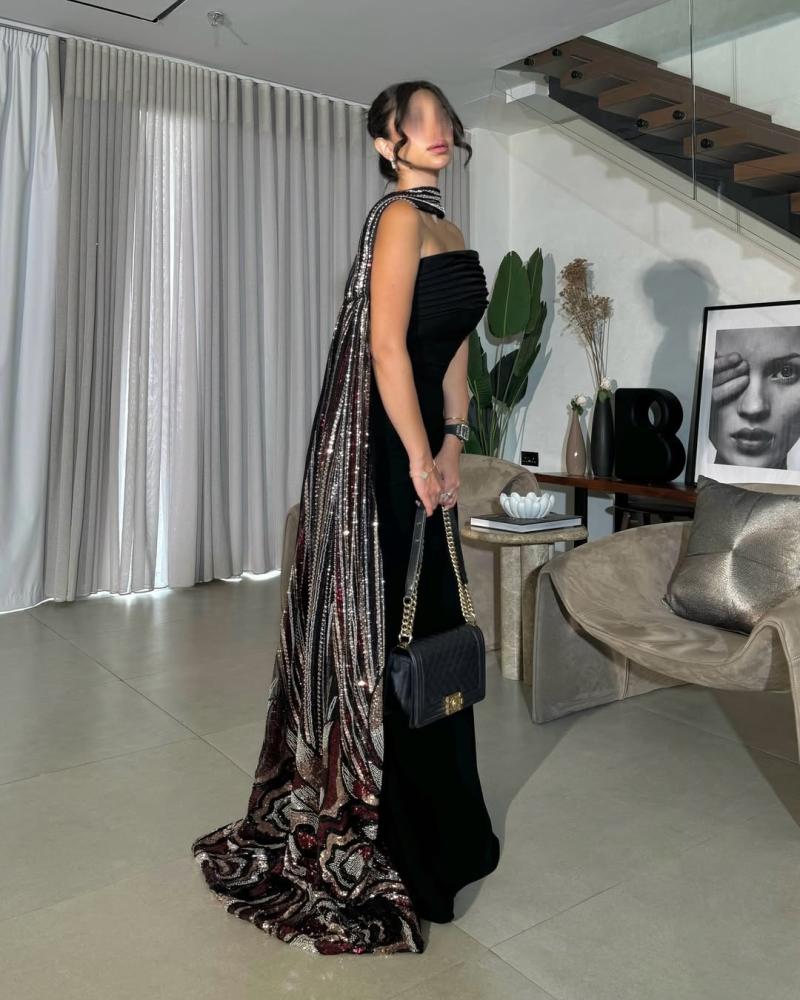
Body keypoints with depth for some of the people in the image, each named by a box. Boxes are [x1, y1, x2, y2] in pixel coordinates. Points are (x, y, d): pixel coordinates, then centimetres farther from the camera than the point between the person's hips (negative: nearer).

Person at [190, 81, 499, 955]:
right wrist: (421, 461, -15)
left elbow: (455, 352, 15)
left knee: (428, 621, 16)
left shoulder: (446, 230, 18)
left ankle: (435, 820, 34)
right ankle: (374, 833, 17)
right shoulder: (400, 215, -9)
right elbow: (388, 345, -18)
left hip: (419, 439, 9)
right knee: (381, 627, -1)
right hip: (379, 443, -9)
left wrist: (449, 448, 5)